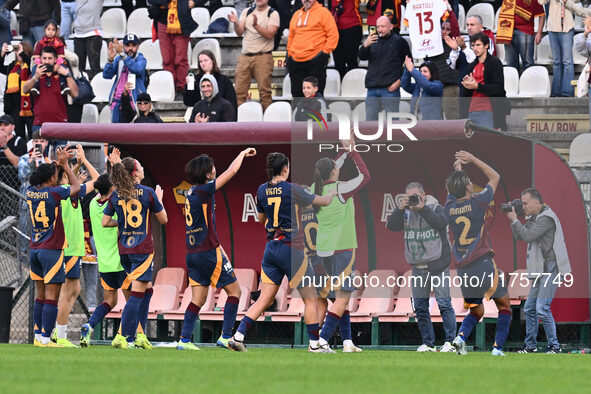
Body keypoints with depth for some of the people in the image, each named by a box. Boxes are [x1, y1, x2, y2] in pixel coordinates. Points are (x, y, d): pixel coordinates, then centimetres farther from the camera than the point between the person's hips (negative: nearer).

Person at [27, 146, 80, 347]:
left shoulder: (31, 192, 4)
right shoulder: (53, 193, -13)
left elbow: (43, 182, 28)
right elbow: (76, 186, 4)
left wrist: (58, 164, 27)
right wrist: (65, 165, 12)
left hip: (35, 249, 7)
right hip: (51, 250, -7)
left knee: (41, 296, 12)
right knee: (51, 297, -6)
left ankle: (38, 336, 11)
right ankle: (45, 338, -11)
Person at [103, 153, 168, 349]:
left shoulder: (116, 195, 3)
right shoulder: (148, 193, -8)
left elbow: (105, 222, 3)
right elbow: (163, 219, 1)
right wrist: (159, 200, 17)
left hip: (124, 250, 5)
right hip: (143, 249, -5)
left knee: (147, 290, 19)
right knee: (137, 294, -4)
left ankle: (139, 336, 16)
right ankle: (122, 337, -11)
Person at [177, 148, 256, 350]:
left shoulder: (191, 193, 13)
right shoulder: (204, 190, -13)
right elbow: (232, 171, -10)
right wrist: (244, 153, 7)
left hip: (192, 253, 8)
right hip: (208, 252, -8)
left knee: (198, 298, 9)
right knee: (235, 291, 3)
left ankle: (184, 340, 1)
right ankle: (225, 337, -1)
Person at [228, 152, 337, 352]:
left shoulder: (262, 191, 4)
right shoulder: (292, 190, -11)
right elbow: (324, 201, 1)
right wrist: (332, 193, 22)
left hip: (271, 247, 6)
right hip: (291, 249, -6)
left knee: (265, 299, 8)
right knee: (310, 298, 5)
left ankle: (238, 336, -1)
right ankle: (314, 344, 6)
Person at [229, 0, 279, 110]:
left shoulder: (273, 14, 2)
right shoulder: (247, 12, 14)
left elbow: (269, 34, -10)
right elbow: (239, 32, 6)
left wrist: (256, 25, -23)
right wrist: (235, 23, -14)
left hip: (263, 57, -4)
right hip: (245, 56, 4)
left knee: (264, 92, -8)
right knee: (239, 91, -1)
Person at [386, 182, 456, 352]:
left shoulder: (435, 208, -1)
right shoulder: (406, 213, 9)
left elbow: (441, 223, -21)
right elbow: (391, 226, -3)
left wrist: (422, 208, -23)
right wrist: (400, 208, -15)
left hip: (437, 265, -5)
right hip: (418, 267, 5)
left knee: (444, 303, -7)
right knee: (420, 307, 5)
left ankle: (450, 342, -3)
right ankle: (428, 343, 12)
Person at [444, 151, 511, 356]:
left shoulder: (450, 207, 5)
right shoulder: (477, 202, -7)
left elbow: (453, 188, 29)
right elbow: (495, 177, 9)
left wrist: (458, 167, 40)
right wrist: (473, 159, 14)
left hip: (463, 269, 5)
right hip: (483, 263, -5)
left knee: (477, 311, 18)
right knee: (504, 304, 8)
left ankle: (461, 336, -10)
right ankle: (498, 346, -5)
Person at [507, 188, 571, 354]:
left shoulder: (546, 218, -14)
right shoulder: (534, 218, 16)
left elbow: (528, 236, -21)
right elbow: (519, 236, 19)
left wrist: (515, 220, -10)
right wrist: (513, 220, 6)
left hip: (551, 268, -10)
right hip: (540, 271, 10)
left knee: (542, 307, -16)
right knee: (530, 308, 11)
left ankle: (554, 346, -11)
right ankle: (530, 346, 20)